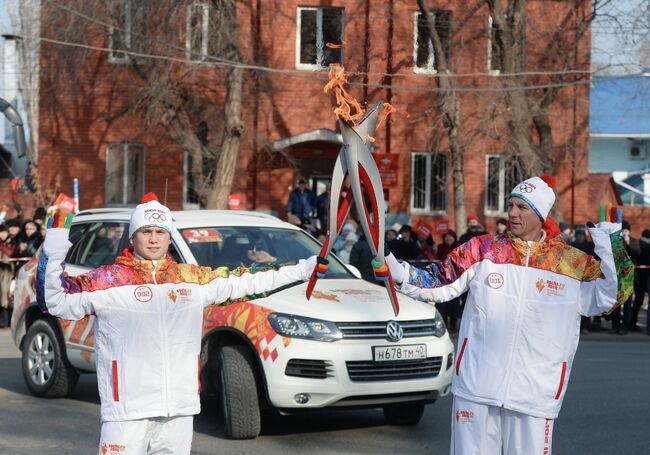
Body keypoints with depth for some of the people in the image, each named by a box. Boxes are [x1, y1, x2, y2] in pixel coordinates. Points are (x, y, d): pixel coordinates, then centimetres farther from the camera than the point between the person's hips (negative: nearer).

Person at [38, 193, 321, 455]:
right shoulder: (109, 280, -3)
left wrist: (304, 269, 19)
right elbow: (55, 301, -7)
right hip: (126, 410, -5)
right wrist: (54, 255, -21)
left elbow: (246, 282, 18)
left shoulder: (193, 278, 10)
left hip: (179, 409, 5)